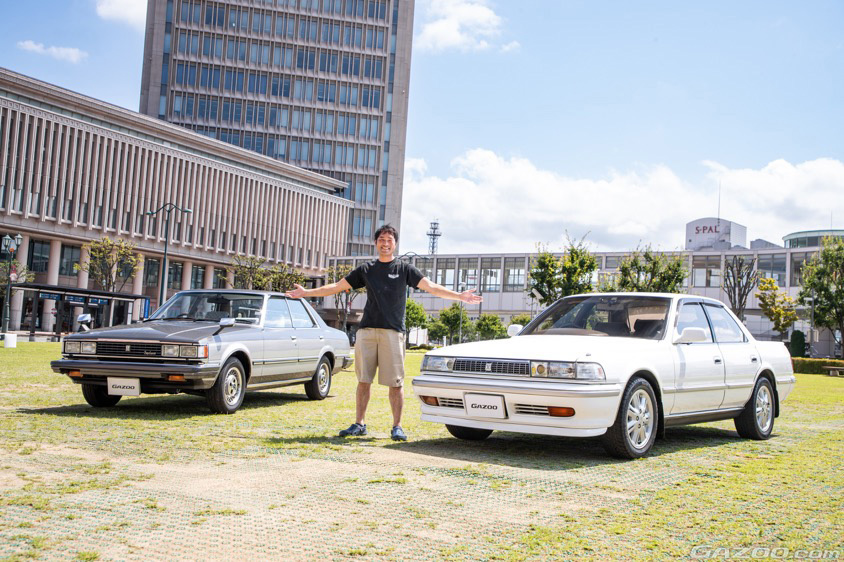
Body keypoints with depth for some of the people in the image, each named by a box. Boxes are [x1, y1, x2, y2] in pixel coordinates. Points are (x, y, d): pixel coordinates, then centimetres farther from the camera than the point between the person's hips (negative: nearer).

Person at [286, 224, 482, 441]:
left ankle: (397, 427, 5)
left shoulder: (405, 269, 8)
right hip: (366, 330, 2)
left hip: (393, 332, -2)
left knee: (396, 382, -3)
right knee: (363, 380, 4)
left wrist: (459, 296, -12)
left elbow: (431, 287, 0)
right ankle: (359, 424, 12)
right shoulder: (366, 269, 14)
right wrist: (306, 292, 13)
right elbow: (337, 287, 17)